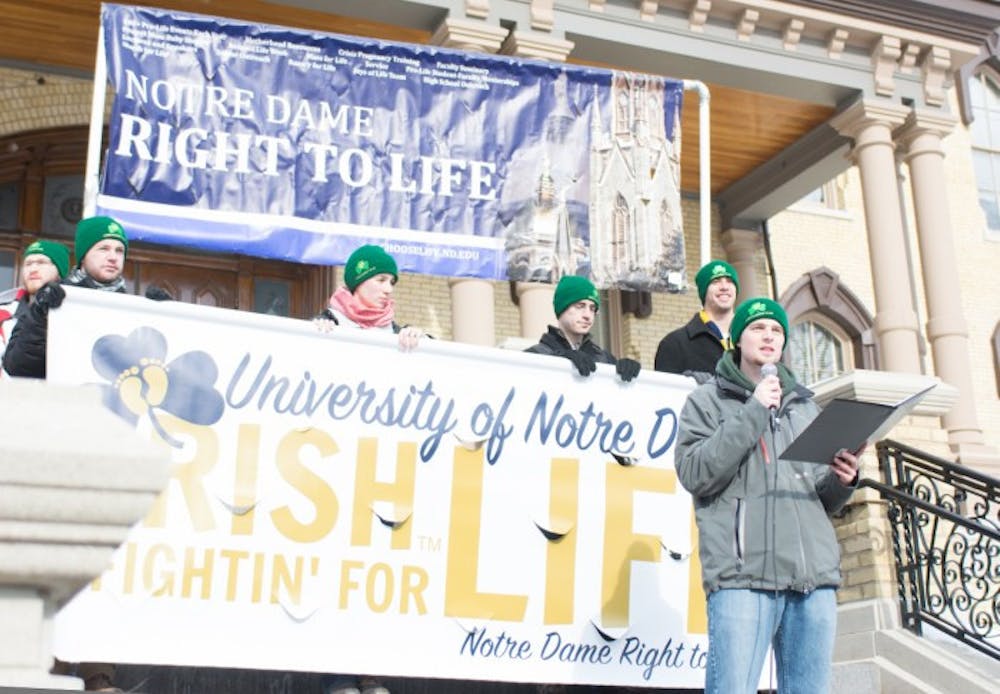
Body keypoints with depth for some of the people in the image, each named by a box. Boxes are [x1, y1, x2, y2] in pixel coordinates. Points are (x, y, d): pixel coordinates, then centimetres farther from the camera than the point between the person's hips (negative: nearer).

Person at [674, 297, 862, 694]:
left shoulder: (805, 405, 24)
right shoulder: (708, 400, 11)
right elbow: (694, 475, -6)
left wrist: (842, 482, 1)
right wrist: (752, 412, -7)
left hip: (814, 575, 5)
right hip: (742, 574, -5)